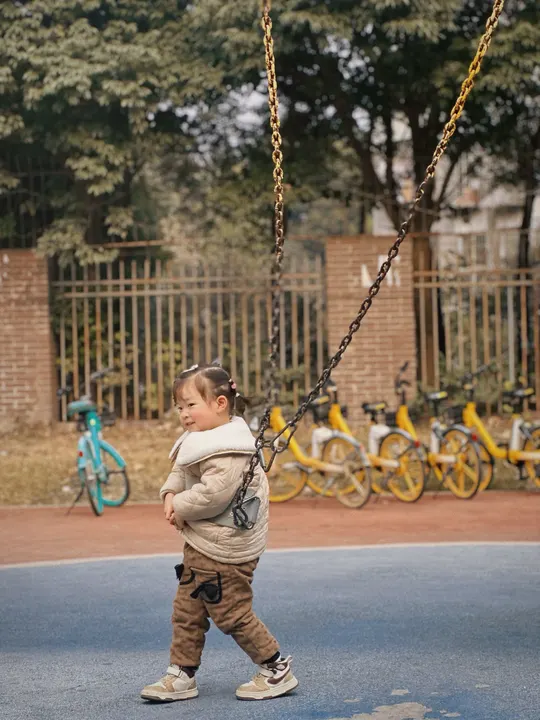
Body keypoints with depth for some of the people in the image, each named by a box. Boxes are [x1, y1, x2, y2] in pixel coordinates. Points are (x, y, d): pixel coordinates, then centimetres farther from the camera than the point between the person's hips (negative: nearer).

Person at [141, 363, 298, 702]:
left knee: (231, 613, 0)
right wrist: (170, 493, -3)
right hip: (202, 545, 10)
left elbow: (212, 493, -30)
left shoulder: (227, 449, -23)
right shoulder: (198, 441, 10)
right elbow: (180, 472, 18)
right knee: (187, 610, 13)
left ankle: (278, 669, 13)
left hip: (225, 549, -10)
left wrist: (181, 508, -16)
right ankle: (182, 674, 23)